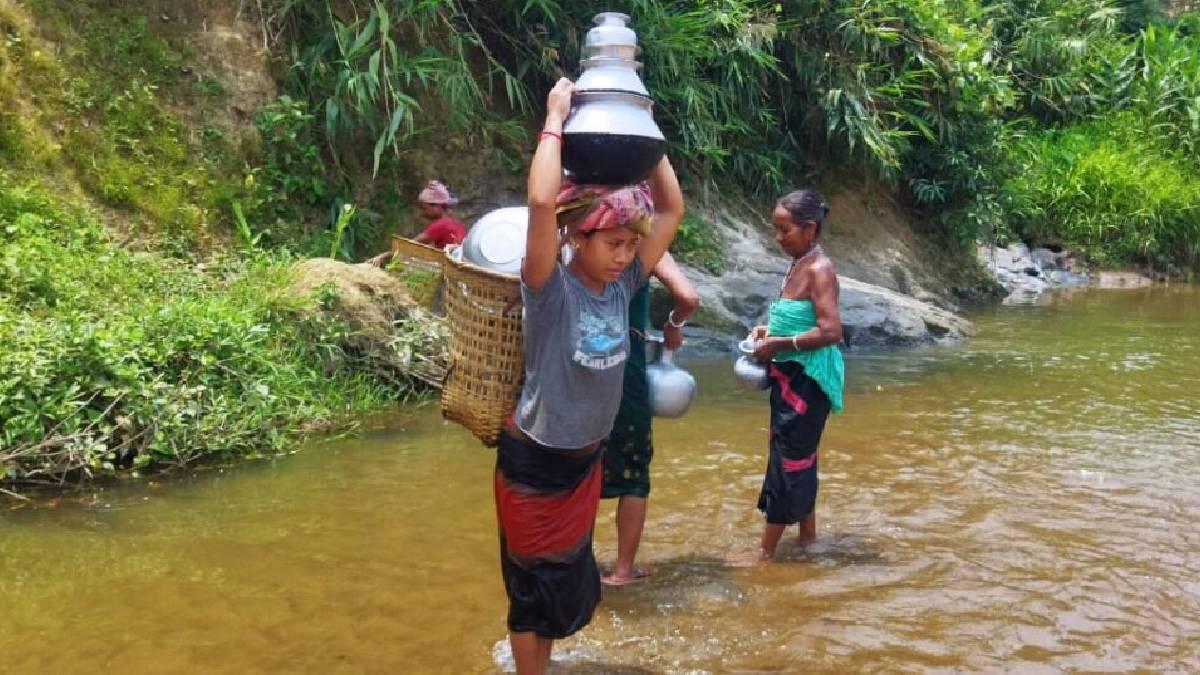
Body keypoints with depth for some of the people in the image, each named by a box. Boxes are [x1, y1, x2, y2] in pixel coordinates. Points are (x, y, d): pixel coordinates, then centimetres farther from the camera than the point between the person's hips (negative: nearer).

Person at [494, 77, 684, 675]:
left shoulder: (621, 286, -4)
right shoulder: (551, 289, -21)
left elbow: (672, 209, 2)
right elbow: (542, 201, -37)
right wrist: (556, 119, -26)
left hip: (586, 460, 7)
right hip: (534, 461, -6)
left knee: (569, 580, 20)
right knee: (534, 582, 10)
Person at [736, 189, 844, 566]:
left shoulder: (818, 270, -18)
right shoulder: (798, 265, 9)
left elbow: (830, 331, -25)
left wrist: (777, 344, -20)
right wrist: (769, 331, 4)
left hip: (808, 377, -9)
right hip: (790, 375, 9)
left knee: (787, 458, -3)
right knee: (798, 456, 18)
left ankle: (766, 551, 4)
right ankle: (807, 533, 32)